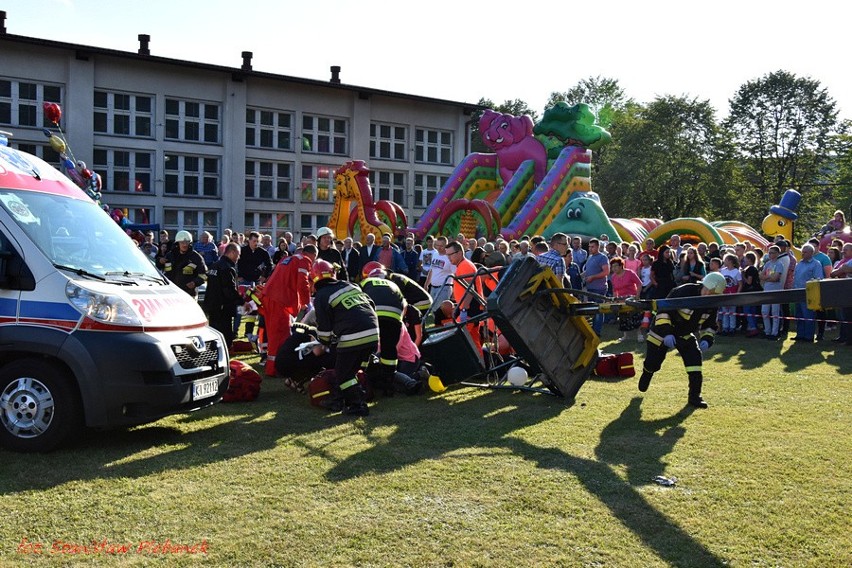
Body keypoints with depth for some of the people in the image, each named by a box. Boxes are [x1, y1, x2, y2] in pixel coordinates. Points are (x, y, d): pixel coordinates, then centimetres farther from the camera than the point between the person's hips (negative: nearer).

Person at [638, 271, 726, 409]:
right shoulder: (684, 292, -32)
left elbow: (709, 324, 4)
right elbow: (663, 310, -29)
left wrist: (706, 339, -15)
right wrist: (666, 333, -36)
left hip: (685, 333, 5)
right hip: (663, 330, -5)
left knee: (694, 358, -13)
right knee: (652, 362, 3)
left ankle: (694, 396, -3)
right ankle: (646, 374, 43)